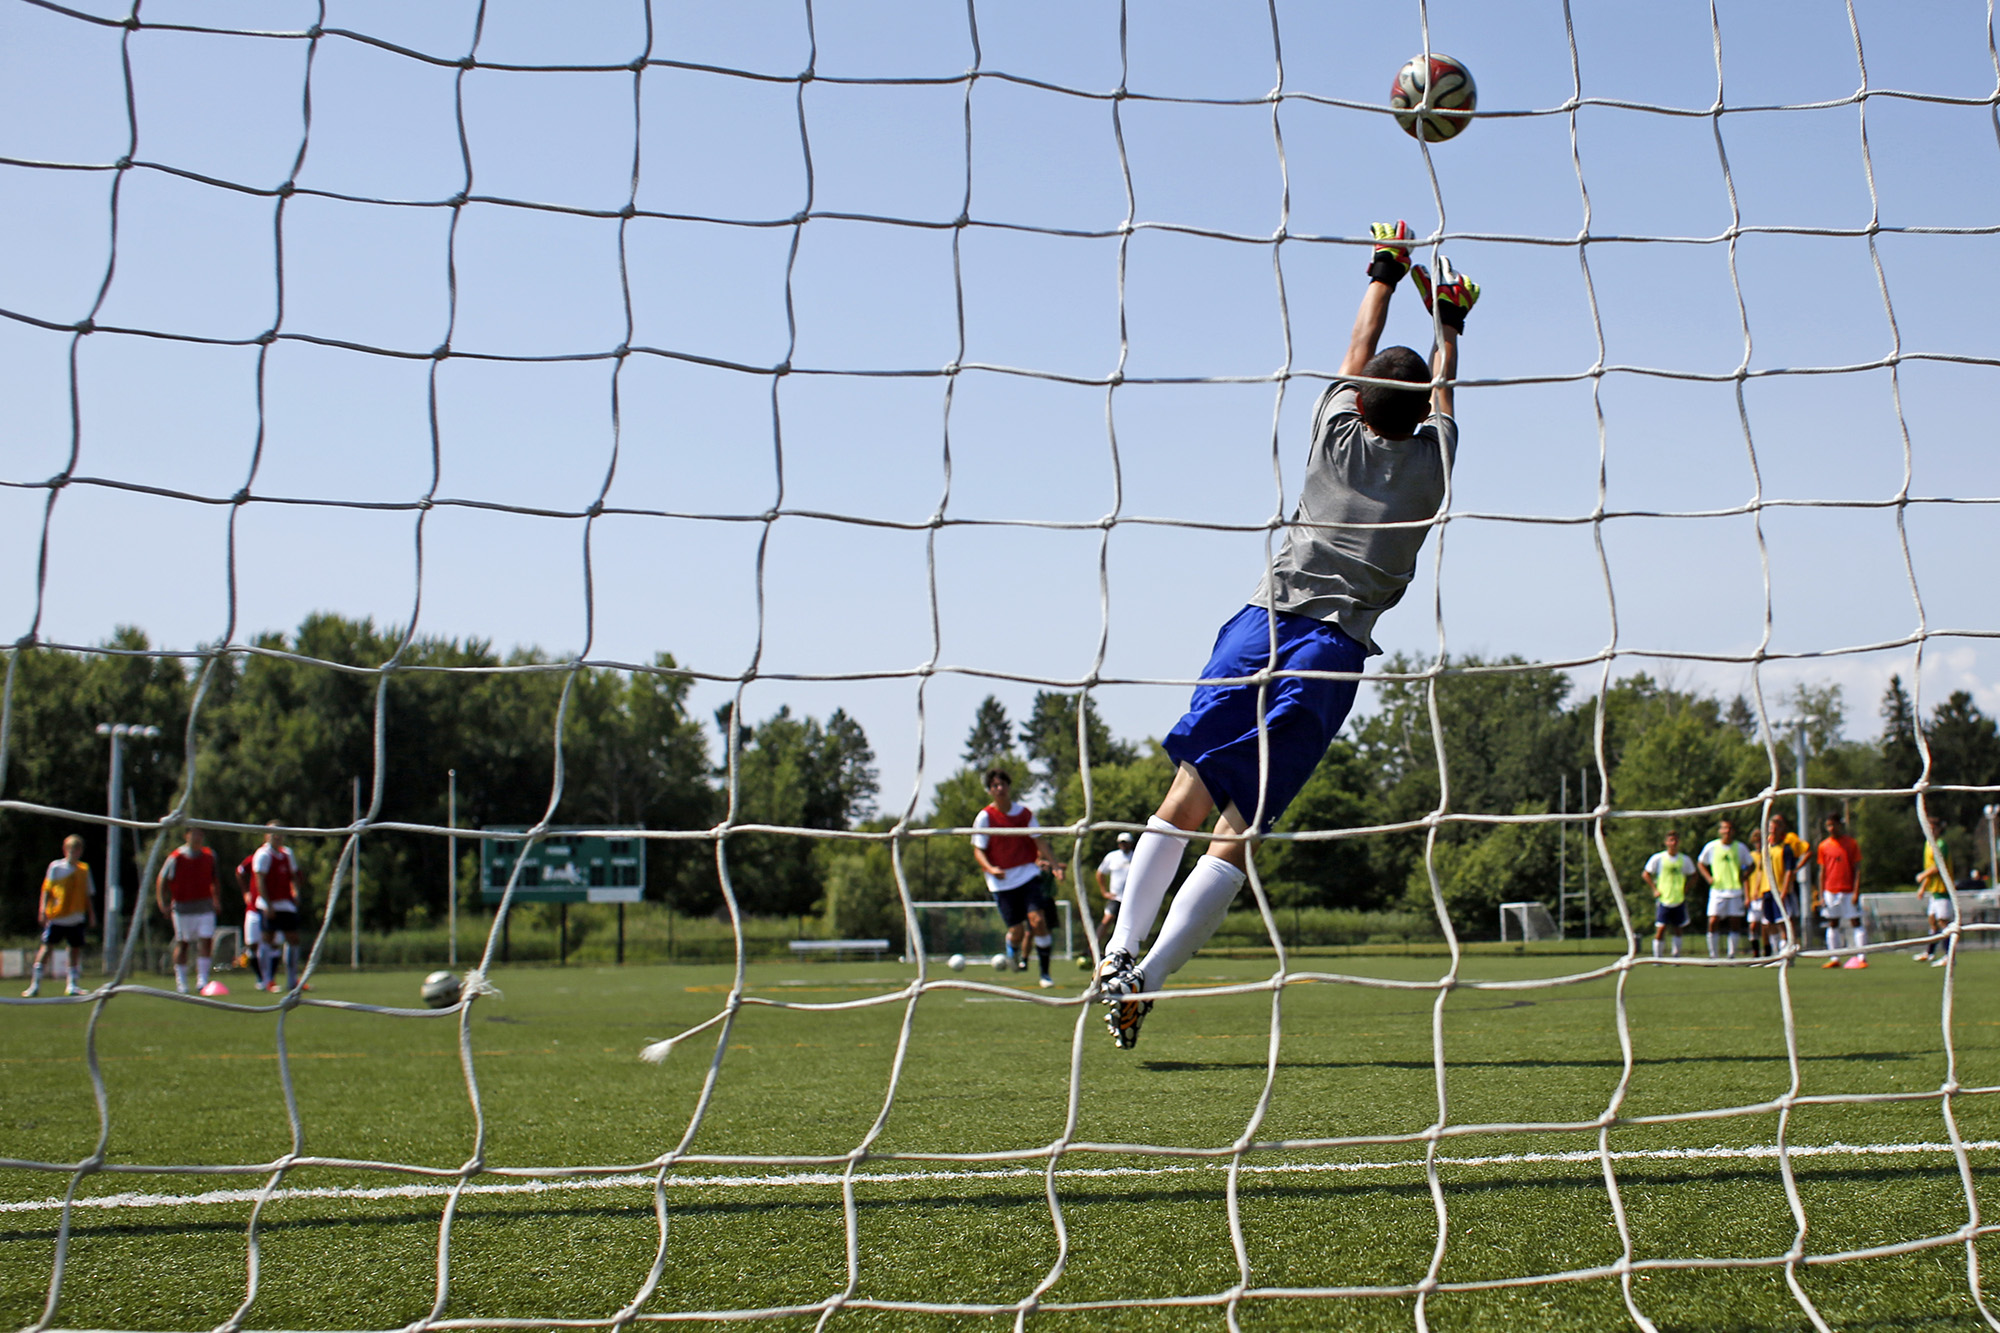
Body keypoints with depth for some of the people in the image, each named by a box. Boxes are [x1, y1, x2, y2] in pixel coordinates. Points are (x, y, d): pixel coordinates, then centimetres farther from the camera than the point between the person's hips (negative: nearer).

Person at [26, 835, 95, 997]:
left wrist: (91, 913, 10)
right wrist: (43, 909, -10)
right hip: (56, 916, -3)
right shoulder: (55, 867, 0)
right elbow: (47, 890, -1)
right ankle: (35, 984, 2)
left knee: (75, 949, 4)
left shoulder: (84, 869, 9)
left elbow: (87, 895, 15)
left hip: (76, 918, 3)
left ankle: (72, 984, 14)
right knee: (46, 947, -4)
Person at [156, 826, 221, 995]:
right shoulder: (176, 858, -6)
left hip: (205, 907, 3)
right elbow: (161, 880, -1)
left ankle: (202, 980, -2)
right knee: (182, 943, 4)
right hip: (182, 908, -3)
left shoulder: (209, 856, 6)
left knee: (206, 942, -8)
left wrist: (216, 899, 14)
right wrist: (162, 902, -8)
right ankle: (180, 982, 15)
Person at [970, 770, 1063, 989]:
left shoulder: (1024, 813, 3)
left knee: (1037, 920, -16)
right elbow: (978, 850, -3)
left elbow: (1039, 842, 10)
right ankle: (1012, 952, 35)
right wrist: (990, 868, -21)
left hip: (1028, 874, 2)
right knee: (1017, 931, -4)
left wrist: (1053, 865, 0)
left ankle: (1045, 972, -4)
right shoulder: (985, 817, -5)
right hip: (1002, 881, -1)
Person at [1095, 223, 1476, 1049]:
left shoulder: (1338, 435, 12)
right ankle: (1146, 977, -15)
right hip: (1336, 647, -1)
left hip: (1265, 622, 1)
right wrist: (1449, 323, 48)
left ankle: (1122, 948, -13)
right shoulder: (1431, 462, 10)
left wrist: (1385, 275, 45)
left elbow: (1359, 353, 31)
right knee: (1238, 831, -5)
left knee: (1188, 796, 1)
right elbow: (1442, 392, 32)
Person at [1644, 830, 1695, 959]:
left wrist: (1686, 889, 4)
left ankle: (1676, 957, 20)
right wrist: (1655, 889, -5)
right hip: (1664, 899, -3)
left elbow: (1692, 876, 17)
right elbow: (1646, 874, 3)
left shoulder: (1684, 860, 3)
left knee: (1678, 929, 9)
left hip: (1679, 900, 3)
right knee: (1661, 928, -9)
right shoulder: (1658, 858, -4)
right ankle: (1656, 957, -1)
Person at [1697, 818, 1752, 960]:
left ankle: (1731, 954, 9)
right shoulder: (1711, 847, 2)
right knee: (1713, 921, -10)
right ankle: (1713, 955, -1)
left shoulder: (1740, 848, 3)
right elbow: (1700, 863, 14)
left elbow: (1750, 865, 14)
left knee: (1735, 923, -1)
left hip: (1735, 890, 1)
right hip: (1717, 891, -1)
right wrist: (1708, 877, -1)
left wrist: (1743, 877, -3)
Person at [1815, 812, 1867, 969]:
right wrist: (1821, 895, 4)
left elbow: (1857, 869, -1)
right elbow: (1822, 872, 9)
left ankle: (1862, 957, -5)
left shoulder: (1852, 844, 0)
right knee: (1832, 924, 5)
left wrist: (1856, 892, -10)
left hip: (1849, 892, -3)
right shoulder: (1823, 846, 7)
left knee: (1855, 923, -4)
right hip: (1830, 892, 3)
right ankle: (1834, 959, 9)